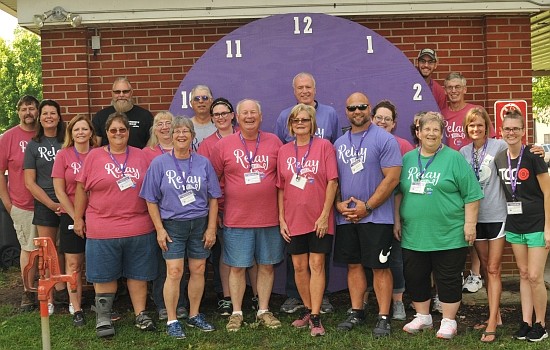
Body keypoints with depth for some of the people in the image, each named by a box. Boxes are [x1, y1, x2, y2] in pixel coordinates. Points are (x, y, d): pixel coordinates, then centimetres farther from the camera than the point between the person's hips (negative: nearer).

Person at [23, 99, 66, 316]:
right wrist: (52, 204, -8)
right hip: (45, 205, -1)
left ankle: (61, 289, 17)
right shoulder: (34, 145, 5)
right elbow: (30, 182, 1)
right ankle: (49, 298, 12)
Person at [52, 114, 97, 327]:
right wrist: (76, 217, -6)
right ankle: (76, 309, 10)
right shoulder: (63, 155, -1)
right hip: (71, 216, -1)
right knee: (73, 264, 2)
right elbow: (59, 191, -3)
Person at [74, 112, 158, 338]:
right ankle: (103, 318, 19)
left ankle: (140, 314, 20)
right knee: (104, 275, 7)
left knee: (138, 274, 9)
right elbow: (81, 189, 5)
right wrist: (78, 218, 3)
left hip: (139, 228, 2)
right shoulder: (94, 156, 2)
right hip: (102, 229, -1)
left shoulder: (141, 156, 7)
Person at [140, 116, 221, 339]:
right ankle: (172, 321, 7)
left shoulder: (203, 163, 2)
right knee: (174, 272, -6)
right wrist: (159, 229, -6)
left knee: (198, 270, 8)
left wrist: (211, 228, 0)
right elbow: (151, 200, -1)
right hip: (172, 224, -2)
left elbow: (213, 198, 4)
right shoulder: (160, 163, -3)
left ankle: (194, 316, 23)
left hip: (200, 224, 2)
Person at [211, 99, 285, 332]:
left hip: (269, 218, 2)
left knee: (266, 266, 9)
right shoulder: (223, 145, 0)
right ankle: (236, 313, 18)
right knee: (237, 267, 5)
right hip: (236, 219, -1)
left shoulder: (274, 142, 4)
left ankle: (264, 311, 22)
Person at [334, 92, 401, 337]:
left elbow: (392, 178, -13)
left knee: (380, 267, 0)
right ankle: (356, 312, 24)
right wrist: (338, 204, -3)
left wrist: (367, 206, -15)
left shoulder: (384, 139, -7)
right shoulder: (339, 143, 11)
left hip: (376, 216, -5)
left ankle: (383, 317, 9)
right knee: (353, 264, 12)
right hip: (346, 216, 6)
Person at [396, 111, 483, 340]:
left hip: (448, 235, -4)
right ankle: (422, 317, 28)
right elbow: (397, 193, 14)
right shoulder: (407, 159, 9)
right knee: (415, 278, 11)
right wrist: (397, 221, 11)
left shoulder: (454, 158, -2)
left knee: (448, 280, 4)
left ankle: (449, 321, 19)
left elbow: (472, 194, -4)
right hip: (413, 235, 4)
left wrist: (470, 223, -9)